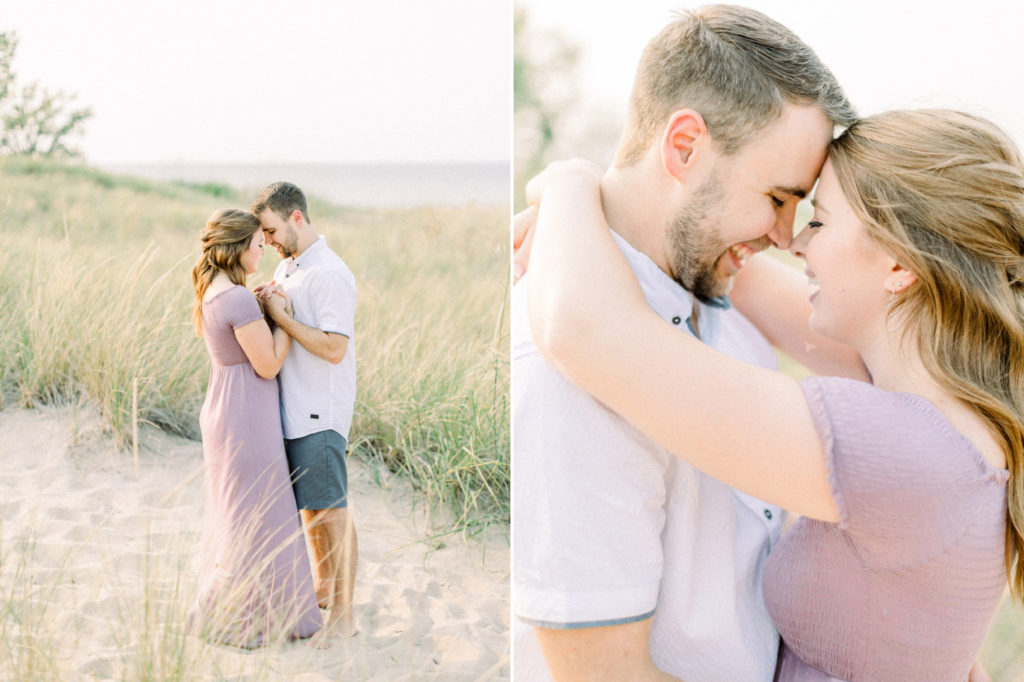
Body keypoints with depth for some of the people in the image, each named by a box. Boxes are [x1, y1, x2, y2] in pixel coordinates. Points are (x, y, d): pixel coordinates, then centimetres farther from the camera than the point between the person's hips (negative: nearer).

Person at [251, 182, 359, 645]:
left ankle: (343, 614, 5)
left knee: (332, 511, -3)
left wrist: (280, 315, -19)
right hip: (293, 410, 9)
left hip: (321, 413, -9)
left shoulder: (332, 274, -15)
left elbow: (334, 348, -23)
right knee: (309, 506, 18)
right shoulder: (286, 268, 13)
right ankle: (323, 587, 33)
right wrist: (266, 303, 1)